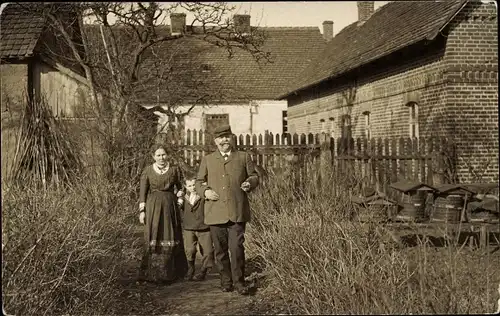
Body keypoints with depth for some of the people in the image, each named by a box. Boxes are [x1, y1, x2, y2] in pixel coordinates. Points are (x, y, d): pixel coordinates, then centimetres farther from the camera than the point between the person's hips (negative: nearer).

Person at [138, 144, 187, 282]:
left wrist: (179, 194, -4)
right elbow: (142, 192, 3)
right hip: (153, 206, -1)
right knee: (150, 238, -4)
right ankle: (144, 274, -1)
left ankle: (170, 274, 14)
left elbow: (180, 187, 17)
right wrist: (142, 210, -3)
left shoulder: (175, 169, 6)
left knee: (170, 238, 5)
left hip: (170, 206, 2)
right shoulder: (147, 171, 3)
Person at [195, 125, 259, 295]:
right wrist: (205, 191, -4)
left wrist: (250, 183, -7)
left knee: (237, 247, -10)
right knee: (220, 249, 8)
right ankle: (226, 281, 22)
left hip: (237, 212, -2)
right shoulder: (207, 160, 13)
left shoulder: (243, 157, 11)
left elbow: (254, 176, 15)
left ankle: (239, 281, 3)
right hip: (215, 212, 2)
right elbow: (199, 182, 17)